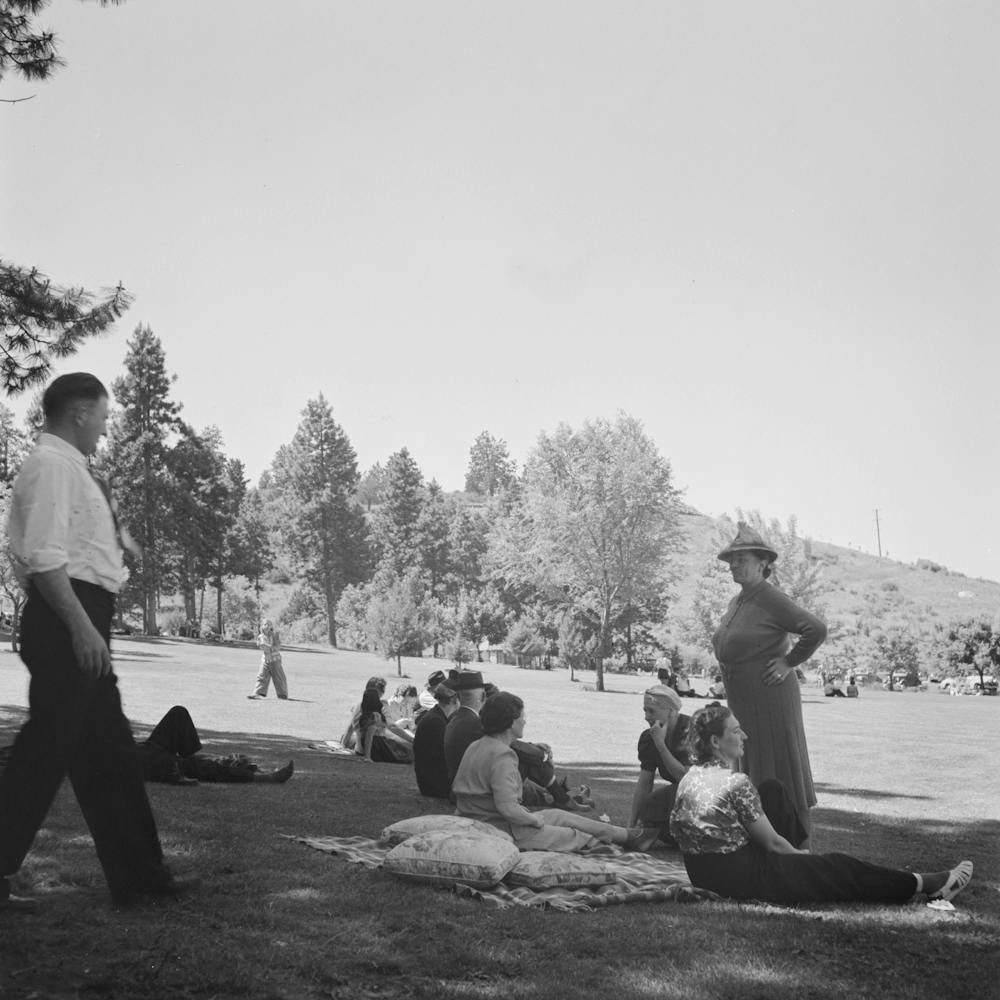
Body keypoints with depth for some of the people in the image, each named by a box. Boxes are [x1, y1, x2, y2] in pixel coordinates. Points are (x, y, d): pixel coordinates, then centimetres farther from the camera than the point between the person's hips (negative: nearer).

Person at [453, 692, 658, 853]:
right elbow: (508, 808, -32)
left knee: (557, 815, 19)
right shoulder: (502, 756, -25)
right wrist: (535, 820, -12)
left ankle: (627, 835, 28)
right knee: (574, 837, 5)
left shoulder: (476, 748, 6)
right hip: (504, 833, -10)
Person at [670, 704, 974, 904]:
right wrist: (799, 855, 11)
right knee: (840, 868, 8)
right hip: (741, 879, -8)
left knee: (772, 789, 20)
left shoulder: (689, 778, 2)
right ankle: (926, 885, 21)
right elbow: (772, 842, -12)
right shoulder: (738, 783, -22)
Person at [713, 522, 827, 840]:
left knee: (780, 769, -2)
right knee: (753, 770, 14)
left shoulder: (771, 599, -16)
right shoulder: (736, 603, 11)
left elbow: (816, 629, -25)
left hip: (770, 698, -9)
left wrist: (789, 662, -17)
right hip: (742, 701, 9)